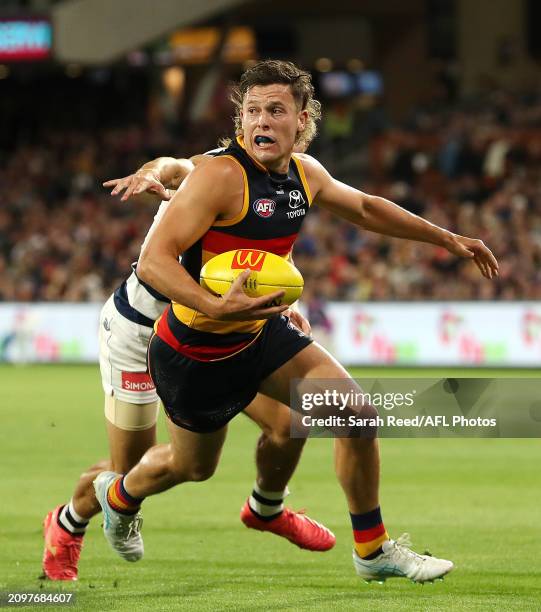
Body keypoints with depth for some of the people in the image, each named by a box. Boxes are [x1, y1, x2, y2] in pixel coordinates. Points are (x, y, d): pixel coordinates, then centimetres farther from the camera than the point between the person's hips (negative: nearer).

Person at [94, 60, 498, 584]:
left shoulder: (304, 174, -4)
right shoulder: (221, 176, -28)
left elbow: (364, 208, 19)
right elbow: (153, 261, -34)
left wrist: (446, 239, 20)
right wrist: (217, 308, -49)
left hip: (262, 332, 6)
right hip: (196, 353, -6)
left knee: (357, 413, -4)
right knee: (192, 466, 16)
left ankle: (373, 551, 13)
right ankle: (119, 494, 51)